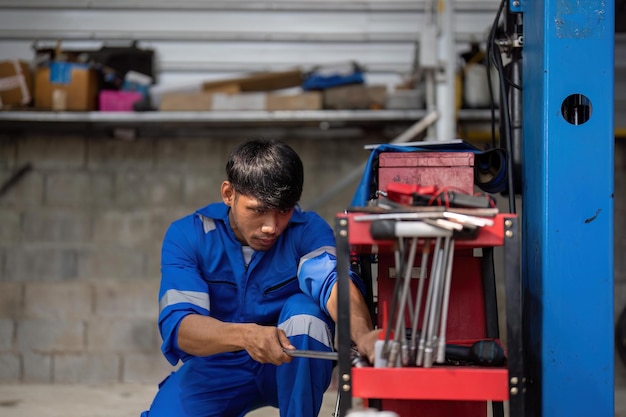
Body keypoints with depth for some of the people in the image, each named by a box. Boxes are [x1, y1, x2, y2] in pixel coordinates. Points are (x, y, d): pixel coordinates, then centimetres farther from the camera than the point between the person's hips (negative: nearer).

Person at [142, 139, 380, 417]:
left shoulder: (307, 230, -14)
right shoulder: (187, 236, -14)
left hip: (296, 369, -1)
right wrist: (245, 335, -47)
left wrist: (362, 334, -57)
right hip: (217, 367, 1)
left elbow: (334, 280, -35)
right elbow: (178, 325, -26)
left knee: (305, 310, -30)